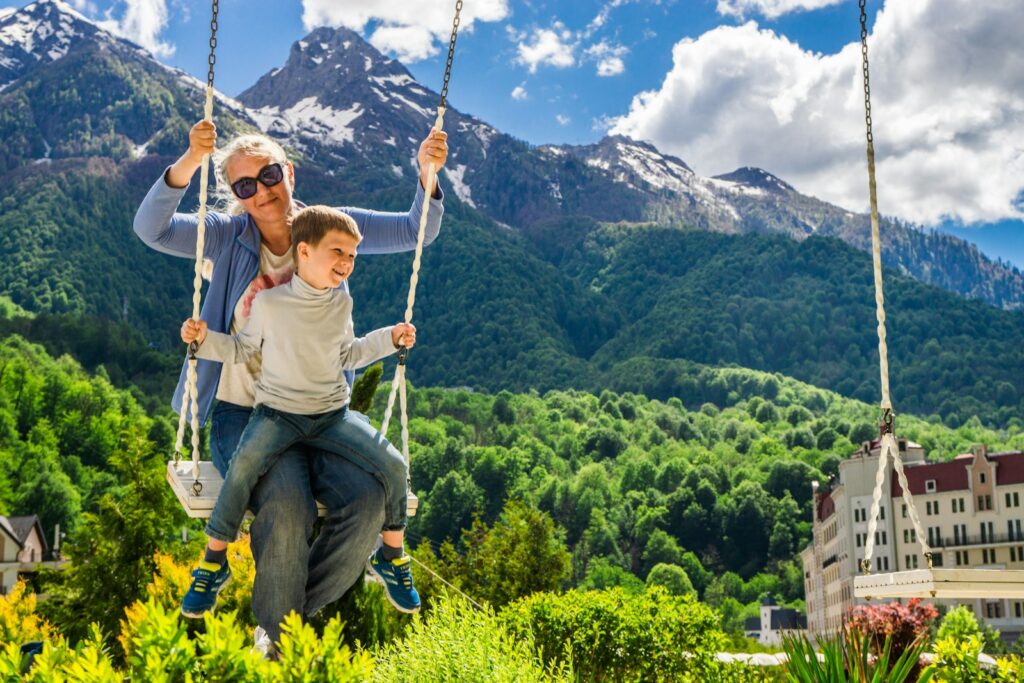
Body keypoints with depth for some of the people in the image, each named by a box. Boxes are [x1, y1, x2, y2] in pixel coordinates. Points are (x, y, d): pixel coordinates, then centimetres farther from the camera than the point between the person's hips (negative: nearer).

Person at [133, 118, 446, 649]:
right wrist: (189, 163, -31)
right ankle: (274, 630, -5)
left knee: (369, 500, -22)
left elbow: (416, 231, 1)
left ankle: (297, 613, 2)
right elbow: (150, 229, -15)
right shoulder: (227, 236, 2)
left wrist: (427, 174, -20)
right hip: (242, 412, -2)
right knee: (287, 503, -31)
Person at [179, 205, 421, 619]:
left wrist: (390, 339, 9)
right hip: (278, 412, -3)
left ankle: (391, 558, 9)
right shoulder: (268, 302, -6)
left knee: (394, 467, -15)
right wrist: (205, 339, -10)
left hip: (332, 414, 3)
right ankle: (213, 563, -12)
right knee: (244, 465, -33)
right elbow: (242, 350, 7)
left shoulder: (341, 304, 6)